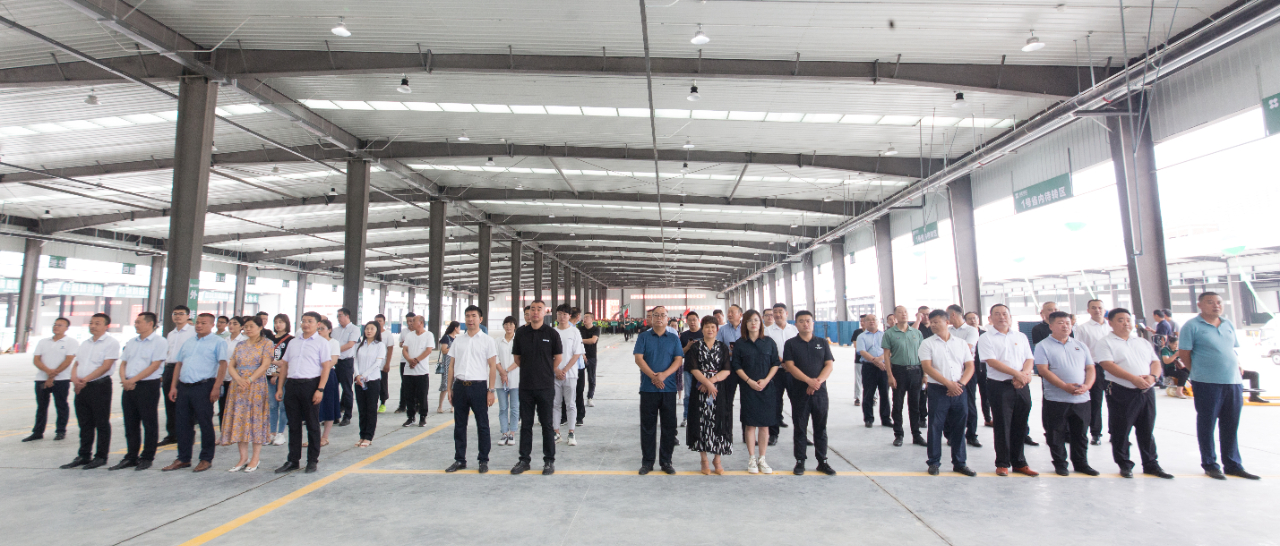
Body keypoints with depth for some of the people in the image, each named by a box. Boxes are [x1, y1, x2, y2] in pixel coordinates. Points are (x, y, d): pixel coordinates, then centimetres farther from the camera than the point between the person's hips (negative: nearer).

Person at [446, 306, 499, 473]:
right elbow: (452, 365, 14)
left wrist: (491, 390, -9)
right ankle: (459, 460, 23)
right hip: (459, 386, 4)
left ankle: (483, 460, 15)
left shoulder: (487, 340, -1)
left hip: (478, 386, -4)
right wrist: (450, 388, 8)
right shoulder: (458, 340, 11)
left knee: (482, 425, 4)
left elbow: (493, 367, -3)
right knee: (459, 425, 11)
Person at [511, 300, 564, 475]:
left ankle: (549, 461, 14)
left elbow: (558, 357, 6)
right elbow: (516, 356, 13)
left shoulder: (551, 333, -4)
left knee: (547, 424, 4)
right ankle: (524, 460, 22)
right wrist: (529, 370, 12)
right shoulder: (521, 332, 3)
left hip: (545, 386, -2)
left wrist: (546, 372, 8)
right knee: (525, 424, 11)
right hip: (525, 385, 3)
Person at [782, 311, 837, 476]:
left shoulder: (822, 343, 9)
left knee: (820, 428, 8)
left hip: (820, 392, 2)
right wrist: (809, 380, -19)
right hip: (799, 392, -2)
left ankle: (822, 461, 18)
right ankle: (800, 461, 13)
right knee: (800, 428, 4)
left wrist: (818, 381, -15)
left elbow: (829, 365, 2)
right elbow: (790, 366, -7)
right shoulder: (791, 344, 2)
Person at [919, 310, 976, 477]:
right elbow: (927, 367, -9)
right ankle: (934, 462, 12)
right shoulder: (927, 344, 1)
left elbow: (970, 366, 5)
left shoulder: (961, 343, 9)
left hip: (959, 391, 2)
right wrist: (949, 383, -16)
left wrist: (960, 384, -10)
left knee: (958, 428, 9)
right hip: (938, 390, -2)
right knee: (935, 427, 2)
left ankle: (959, 463, 20)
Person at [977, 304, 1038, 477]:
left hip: (1021, 386, 4)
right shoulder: (986, 338, -2)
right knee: (1002, 425, 1)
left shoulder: (1021, 336, 13)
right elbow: (992, 361, -12)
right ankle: (1002, 464, 12)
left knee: (1021, 425, 9)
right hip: (1000, 386, -4)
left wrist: (1024, 375, -12)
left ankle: (1019, 462, 21)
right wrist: (1017, 374, -16)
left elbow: (1029, 359, 8)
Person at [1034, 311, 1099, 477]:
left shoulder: (1080, 345, 13)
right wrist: (1065, 386, -20)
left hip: (1081, 399, 4)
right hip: (1056, 399, -4)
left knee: (1081, 434, 13)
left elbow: (1090, 368, 10)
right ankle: (1060, 464, 16)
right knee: (1057, 434, 4)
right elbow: (1043, 370, -12)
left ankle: (1081, 463, 27)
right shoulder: (1043, 346, -3)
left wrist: (1086, 385, -8)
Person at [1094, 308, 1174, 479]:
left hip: (1146, 391, 5)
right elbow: (1108, 365, -15)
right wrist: (1134, 378, -21)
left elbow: (1155, 362, 12)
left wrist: (1152, 376, -9)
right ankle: (1124, 465, 13)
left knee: (1147, 430, 12)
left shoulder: (1143, 342, 17)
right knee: (1120, 431, 2)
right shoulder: (1107, 343, -3)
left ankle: (1151, 464, 24)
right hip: (1121, 392, -5)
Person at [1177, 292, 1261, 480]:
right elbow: (1184, 354, -7)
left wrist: (1238, 366, 6)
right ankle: (1209, 464, 13)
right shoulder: (1192, 326, -7)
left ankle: (1233, 465, 24)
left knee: (1231, 425, 13)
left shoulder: (1228, 324, 12)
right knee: (1207, 424, 3)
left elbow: (1234, 350, 20)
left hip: (1233, 381, 6)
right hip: (1207, 384, -6)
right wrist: (1200, 371, 0)